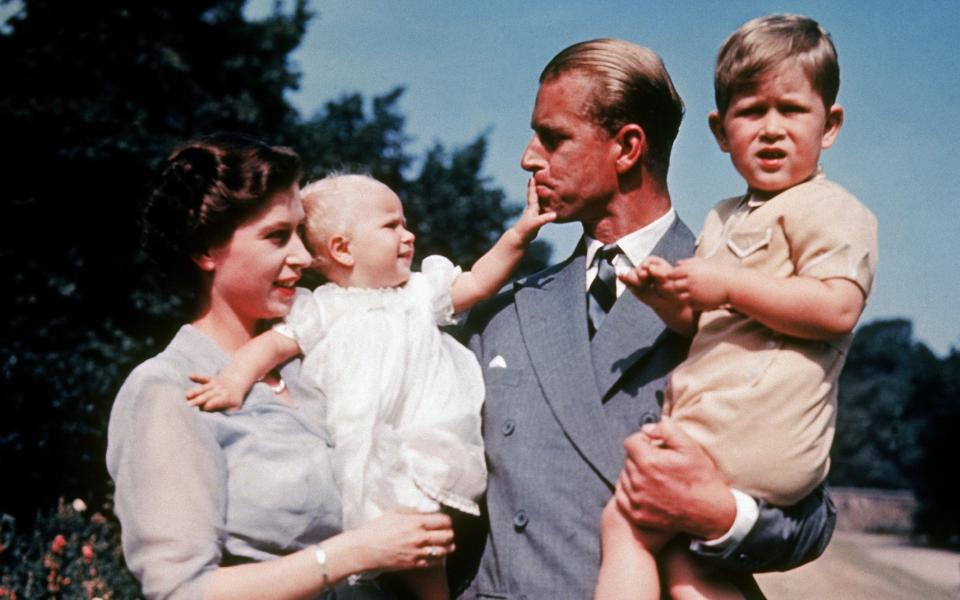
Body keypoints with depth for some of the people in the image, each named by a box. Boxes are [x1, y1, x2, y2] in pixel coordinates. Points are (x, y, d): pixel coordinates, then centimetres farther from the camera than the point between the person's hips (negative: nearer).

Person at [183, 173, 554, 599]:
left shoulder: (420, 290, 12)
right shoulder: (323, 310, 0)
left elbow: (476, 283, 13)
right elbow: (275, 343, -6)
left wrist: (518, 235, 3)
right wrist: (236, 378, -24)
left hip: (422, 457, 2)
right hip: (363, 463, -2)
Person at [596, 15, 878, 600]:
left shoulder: (827, 207, -5)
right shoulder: (724, 219, 24)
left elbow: (837, 307, -20)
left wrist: (728, 284, -18)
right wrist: (665, 293, 5)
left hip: (752, 426, -10)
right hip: (711, 419, 10)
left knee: (627, 522, -9)